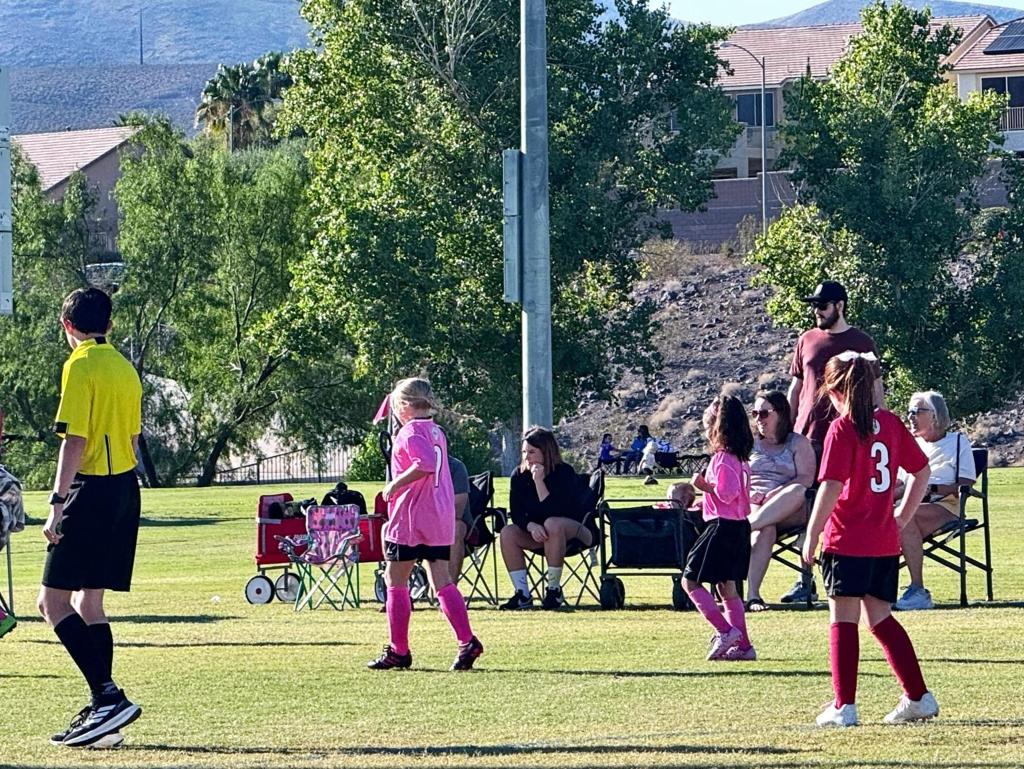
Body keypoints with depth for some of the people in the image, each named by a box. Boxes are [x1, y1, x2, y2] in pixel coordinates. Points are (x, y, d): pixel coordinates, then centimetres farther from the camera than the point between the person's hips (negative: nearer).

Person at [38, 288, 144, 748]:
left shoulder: (80, 367, -10)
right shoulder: (124, 368, 15)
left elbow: (75, 440, -17)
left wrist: (57, 503, -18)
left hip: (92, 490, -8)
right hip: (126, 491, 8)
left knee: (53, 602, -6)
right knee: (88, 603, 12)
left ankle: (109, 696, -18)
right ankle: (103, 713, 9)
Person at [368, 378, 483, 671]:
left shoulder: (410, 432, -11)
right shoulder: (437, 432, 16)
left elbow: (426, 464, -28)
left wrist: (394, 485, -18)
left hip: (411, 518, -8)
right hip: (442, 519, 8)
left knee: (395, 580, 3)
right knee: (442, 582, 6)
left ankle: (399, 651, 5)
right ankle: (467, 641, -9)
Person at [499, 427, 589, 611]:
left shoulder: (565, 474, -18)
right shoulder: (519, 476, -4)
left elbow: (555, 512, -28)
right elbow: (516, 514, -7)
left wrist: (539, 482, -32)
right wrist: (531, 526, -28)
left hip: (572, 530, -5)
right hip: (535, 534, 5)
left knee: (552, 524, -38)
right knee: (508, 533, -22)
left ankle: (554, 590, -29)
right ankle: (522, 594, -23)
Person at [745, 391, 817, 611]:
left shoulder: (798, 443, 14)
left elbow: (806, 479, -1)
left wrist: (776, 494, -16)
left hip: (788, 510, -1)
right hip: (752, 504, 1)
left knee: (797, 491, -38)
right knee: (765, 529, -37)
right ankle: (752, 594, -49)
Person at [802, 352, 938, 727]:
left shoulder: (841, 430, -11)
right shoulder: (890, 423, 7)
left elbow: (831, 487, -18)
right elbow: (922, 470, 14)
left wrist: (811, 537, -12)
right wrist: (903, 517, 21)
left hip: (848, 542, -6)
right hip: (885, 542, 6)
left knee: (843, 620, 0)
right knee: (880, 618, 14)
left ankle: (844, 706, -1)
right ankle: (918, 698, 11)